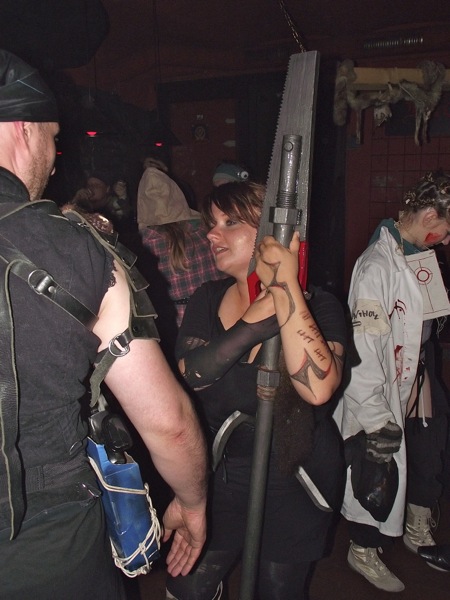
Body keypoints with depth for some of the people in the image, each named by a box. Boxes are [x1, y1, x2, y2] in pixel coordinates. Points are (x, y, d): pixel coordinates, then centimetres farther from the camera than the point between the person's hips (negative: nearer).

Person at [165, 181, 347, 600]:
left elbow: (318, 388, -33)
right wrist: (256, 322, -30)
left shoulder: (318, 306, -15)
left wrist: (287, 288, -34)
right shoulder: (208, 299, -2)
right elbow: (190, 373, -19)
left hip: (293, 483, -3)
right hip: (218, 475, 4)